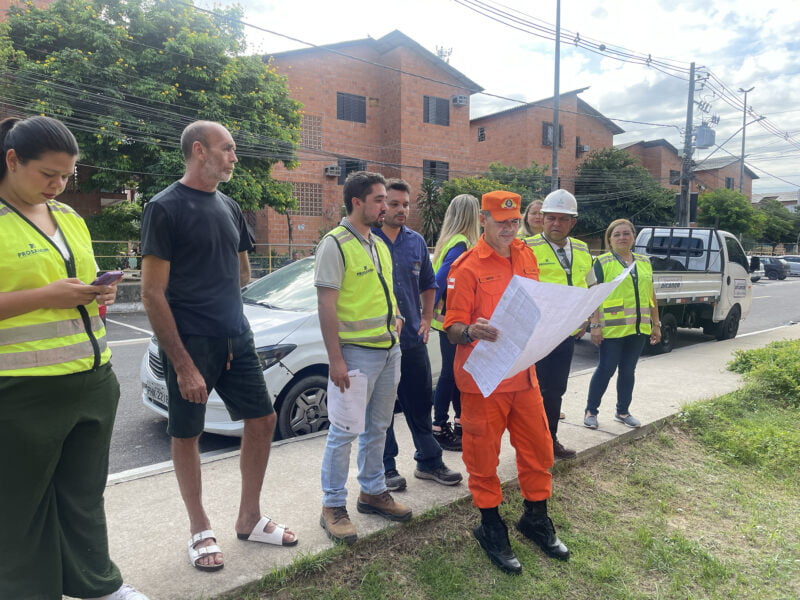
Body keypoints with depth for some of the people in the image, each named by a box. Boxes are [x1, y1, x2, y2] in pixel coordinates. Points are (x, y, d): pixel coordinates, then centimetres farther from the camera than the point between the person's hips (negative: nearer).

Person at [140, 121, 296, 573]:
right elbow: (153, 293, -14)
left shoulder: (229, 208, 10)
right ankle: (201, 530, 26)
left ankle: (250, 519, 27)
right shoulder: (166, 208, -10)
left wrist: (209, 288, 5)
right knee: (187, 436, 7)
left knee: (263, 420, 9)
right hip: (190, 344, -6)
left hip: (237, 339, 7)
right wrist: (183, 363, -17)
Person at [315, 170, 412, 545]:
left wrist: (395, 314, 9)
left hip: (389, 349, 8)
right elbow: (326, 306, -16)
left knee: (378, 427, 17)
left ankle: (373, 491, 33)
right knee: (344, 431, 1)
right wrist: (335, 359, -20)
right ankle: (333, 506, 16)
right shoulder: (335, 244, -12)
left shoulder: (379, 244, 13)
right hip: (356, 352, -8)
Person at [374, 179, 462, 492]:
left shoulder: (416, 242, 9)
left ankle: (429, 461, 29)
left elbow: (428, 285, 21)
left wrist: (426, 319, 10)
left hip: (413, 338, 5)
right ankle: (386, 468, 22)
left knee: (420, 404, 14)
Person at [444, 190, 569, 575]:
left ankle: (536, 520, 36)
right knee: (483, 456, 6)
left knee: (538, 449, 15)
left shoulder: (526, 257, 9)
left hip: (523, 373, 6)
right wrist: (470, 331, -34)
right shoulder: (468, 267, -10)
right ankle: (491, 530, 27)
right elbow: (453, 329, -13)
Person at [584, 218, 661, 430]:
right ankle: (591, 411, 12)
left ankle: (623, 411, 27)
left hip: (638, 328, 5)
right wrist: (595, 325, -14)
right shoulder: (602, 262, -2)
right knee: (606, 369, -1)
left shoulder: (644, 262, 14)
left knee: (628, 370, 13)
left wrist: (656, 324, 15)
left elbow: (651, 295, 17)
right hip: (612, 328, -5)